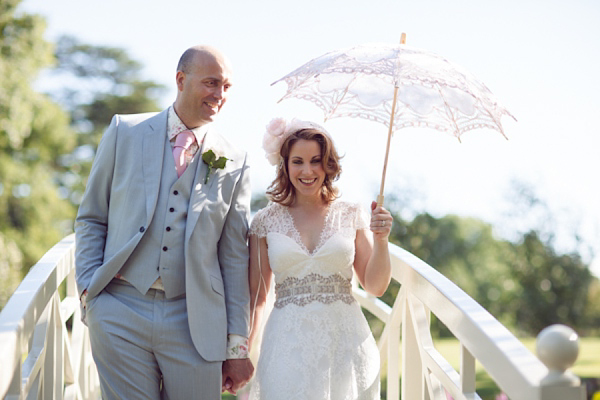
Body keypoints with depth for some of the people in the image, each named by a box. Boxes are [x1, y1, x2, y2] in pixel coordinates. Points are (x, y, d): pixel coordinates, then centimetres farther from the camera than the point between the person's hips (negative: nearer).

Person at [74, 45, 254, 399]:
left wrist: (238, 347, 4)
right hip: (120, 311, 0)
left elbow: (235, 257, 6)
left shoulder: (234, 162, 5)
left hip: (194, 322, 1)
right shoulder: (125, 132, 5)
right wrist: (88, 287, -3)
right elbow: (91, 218, 10)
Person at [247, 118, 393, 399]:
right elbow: (255, 296, 8)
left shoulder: (351, 215, 3)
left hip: (346, 342, 1)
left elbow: (376, 287, 3)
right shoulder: (266, 221, 3)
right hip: (289, 346, 0)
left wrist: (380, 240, -11)